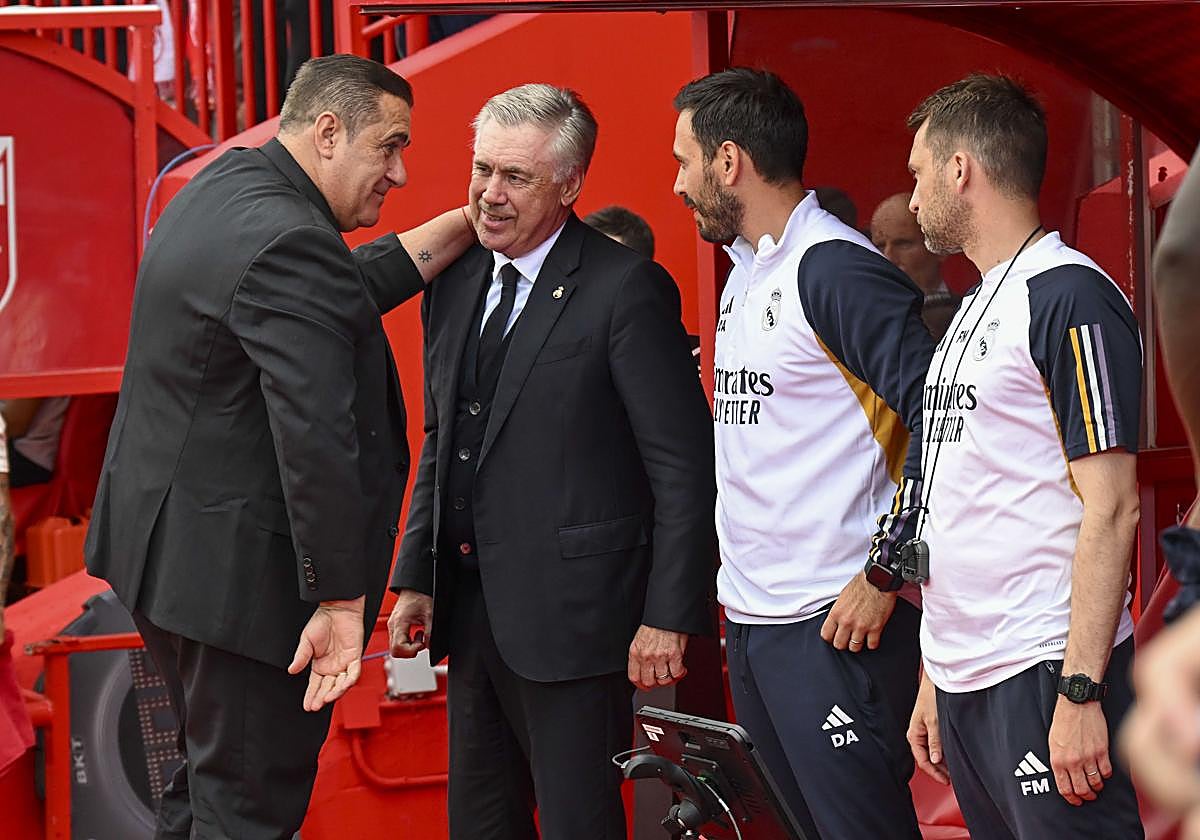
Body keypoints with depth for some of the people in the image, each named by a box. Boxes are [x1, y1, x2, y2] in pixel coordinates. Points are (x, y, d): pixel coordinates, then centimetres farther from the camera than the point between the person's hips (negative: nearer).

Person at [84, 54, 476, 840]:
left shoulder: (224, 184, 8)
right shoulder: (287, 243, -24)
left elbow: (346, 296, 10)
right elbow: (316, 440, -27)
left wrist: (463, 230, 7)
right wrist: (341, 600, -24)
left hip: (163, 538, 11)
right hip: (240, 569, -11)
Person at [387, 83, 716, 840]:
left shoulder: (626, 289, -12)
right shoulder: (456, 285, 11)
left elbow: (684, 465, -13)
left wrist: (668, 614, -16)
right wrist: (416, 578, 14)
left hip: (570, 610, -7)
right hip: (472, 607, 8)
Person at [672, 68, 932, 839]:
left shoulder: (835, 268, -14)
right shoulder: (746, 275, 15)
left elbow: (937, 419, -20)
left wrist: (884, 575, -19)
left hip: (835, 627, -9)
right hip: (751, 623, 9)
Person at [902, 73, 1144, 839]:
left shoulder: (1069, 298, -10)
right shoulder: (975, 310, 18)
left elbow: (1111, 508, -15)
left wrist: (1080, 690, -20)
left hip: (1043, 678, -9)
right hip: (967, 685, 9)